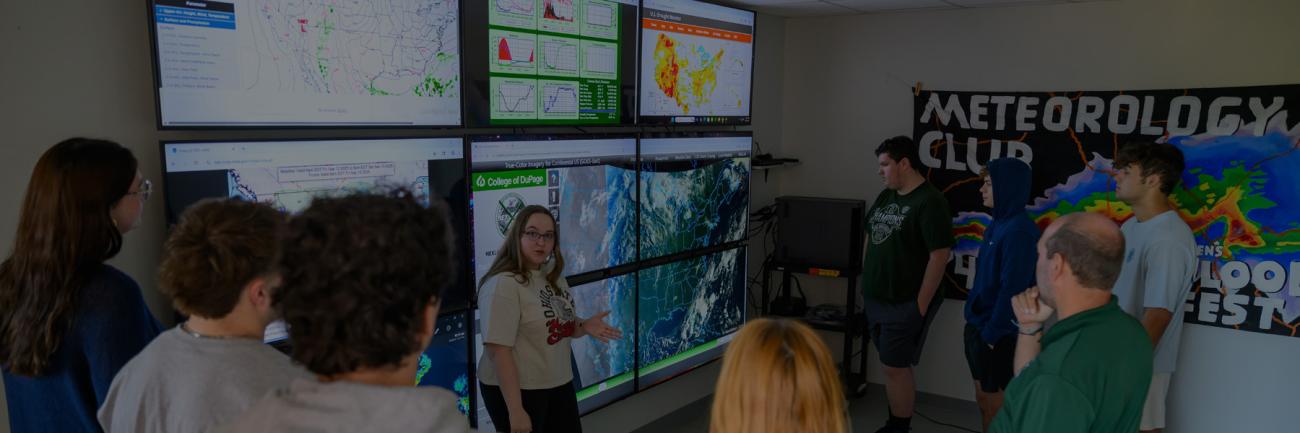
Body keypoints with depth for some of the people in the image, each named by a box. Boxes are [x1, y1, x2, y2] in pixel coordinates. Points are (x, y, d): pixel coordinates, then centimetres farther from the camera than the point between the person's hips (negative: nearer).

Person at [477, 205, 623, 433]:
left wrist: (585, 326, -5)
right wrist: (516, 411, -24)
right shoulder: (502, 284, -20)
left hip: (560, 384, 8)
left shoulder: (553, 276, 5)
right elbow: (499, 351, -23)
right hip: (517, 390, -8)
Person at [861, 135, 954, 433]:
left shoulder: (930, 202, -14)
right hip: (877, 299, 8)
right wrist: (866, 284, 14)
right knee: (890, 365, 15)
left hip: (905, 303, -8)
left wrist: (921, 304, -18)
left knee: (896, 367, -3)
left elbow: (940, 255, -18)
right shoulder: (886, 196, 11)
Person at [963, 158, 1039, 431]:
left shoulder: (1020, 230, -20)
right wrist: (976, 324, 13)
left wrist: (992, 332, -17)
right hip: (979, 324, 8)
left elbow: (1012, 288, -22)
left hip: (998, 333, -8)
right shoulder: (998, 224, 7)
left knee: (993, 400, 6)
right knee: (983, 397, 18)